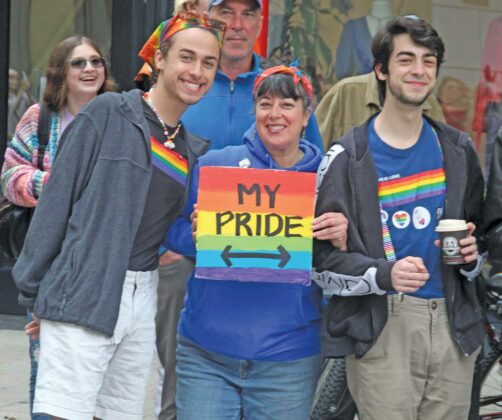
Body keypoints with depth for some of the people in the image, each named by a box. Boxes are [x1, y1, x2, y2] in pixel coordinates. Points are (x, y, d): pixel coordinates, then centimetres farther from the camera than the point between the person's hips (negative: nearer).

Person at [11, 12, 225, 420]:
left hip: (143, 302, 6)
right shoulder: (109, 114, -4)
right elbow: (58, 199, -5)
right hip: (82, 299, -6)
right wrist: (35, 289, -6)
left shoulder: (193, 149, 15)